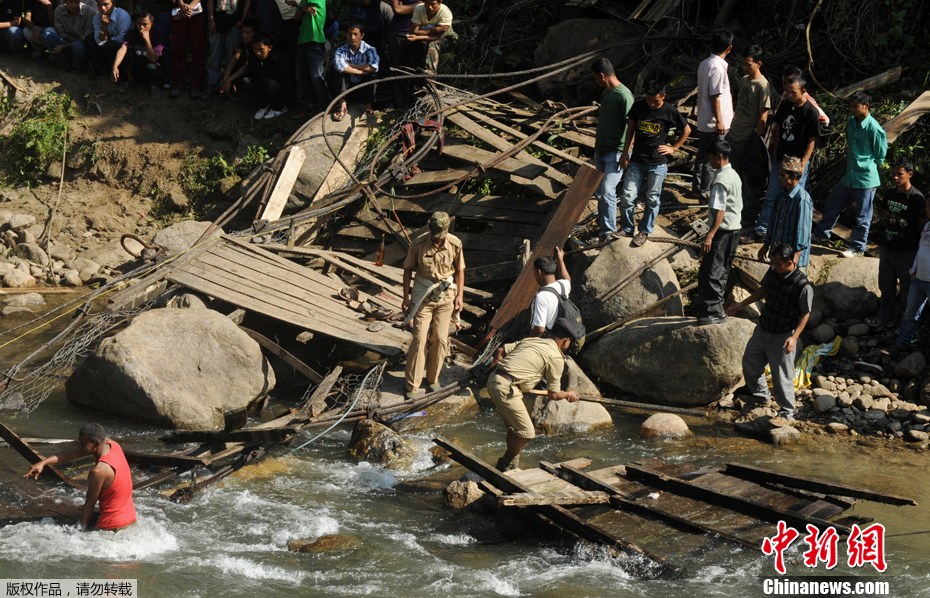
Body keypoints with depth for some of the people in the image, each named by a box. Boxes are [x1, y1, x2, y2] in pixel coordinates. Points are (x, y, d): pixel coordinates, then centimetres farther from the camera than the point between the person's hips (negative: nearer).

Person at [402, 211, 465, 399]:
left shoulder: (455, 244, -11)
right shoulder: (418, 246, -17)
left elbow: (459, 270, 2)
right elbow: (408, 269, -3)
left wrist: (459, 296, 2)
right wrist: (406, 297, -3)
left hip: (445, 296, 2)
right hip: (423, 297, -2)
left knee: (440, 339, 5)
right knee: (420, 339, -4)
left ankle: (433, 378, 23)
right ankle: (412, 385, 2)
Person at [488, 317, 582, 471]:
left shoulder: (531, 340, 19)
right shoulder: (556, 357, -2)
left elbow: (501, 350, 19)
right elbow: (553, 395, 1)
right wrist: (568, 395, 20)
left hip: (493, 379, 9)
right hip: (506, 389, -9)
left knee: (514, 427, 22)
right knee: (526, 433, 2)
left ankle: (511, 467, 30)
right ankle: (504, 467, 13)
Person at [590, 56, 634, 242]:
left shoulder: (624, 96, -18)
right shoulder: (606, 93, 10)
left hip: (616, 153, -9)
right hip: (600, 150, 9)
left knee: (607, 191, -15)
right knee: (598, 191, 13)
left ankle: (609, 231, -7)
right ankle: (602, 226, 28)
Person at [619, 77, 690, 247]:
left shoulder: (670, 111, -9)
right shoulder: (638, 106, -3)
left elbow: (686, 130, 5)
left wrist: (674, 148, 1)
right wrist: (625, 152, 6)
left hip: (657, 164, -2)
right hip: (636, 161, 2)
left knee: (652, 200, 7)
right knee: (626, 197, -2)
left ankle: (644, 231, 23)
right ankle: (626, 228, 17)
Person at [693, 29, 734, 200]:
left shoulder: (704, 64, 7)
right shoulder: (717, 67, -21)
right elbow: (715, 97, -21)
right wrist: (719, 121, -17)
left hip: (703, 122, 9)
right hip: (715, 123, -9)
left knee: (702, 155, 17)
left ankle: (698, 187, 26)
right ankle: (706, 190, 7)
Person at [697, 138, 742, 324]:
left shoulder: (721, 179, -17)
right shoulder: (734, 175, 13)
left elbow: (720, 210, -23)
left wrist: (710, 235, -26)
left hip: (722, 231, -10)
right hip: (735, 229, 10)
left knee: (709, 272, -7)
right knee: (722, 271, 15)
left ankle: (713, 311, -8)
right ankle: (717, 309, 20)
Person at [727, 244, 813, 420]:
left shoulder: (803, 286, -27)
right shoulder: (773, 272, -8)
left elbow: (805, 314, -17)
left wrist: (794, 337, -24)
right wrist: (742, 304, 14)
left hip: (782, 337, -7)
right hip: (762, 329, 7)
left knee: (782, 376, 4)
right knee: (750, 363, 22)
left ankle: (787, 412, 24)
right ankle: (760, 395, 46)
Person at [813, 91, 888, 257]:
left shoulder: (873, 128, -18)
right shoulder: (851, 122, 5)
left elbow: (881, 153, -8)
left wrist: (869, 166, 1)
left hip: (866, 179, -8)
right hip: (849, 176, 8)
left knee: (862, 217, 4)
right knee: (831, 203, 17)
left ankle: (857, 248, 15)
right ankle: (822, 233, 35)